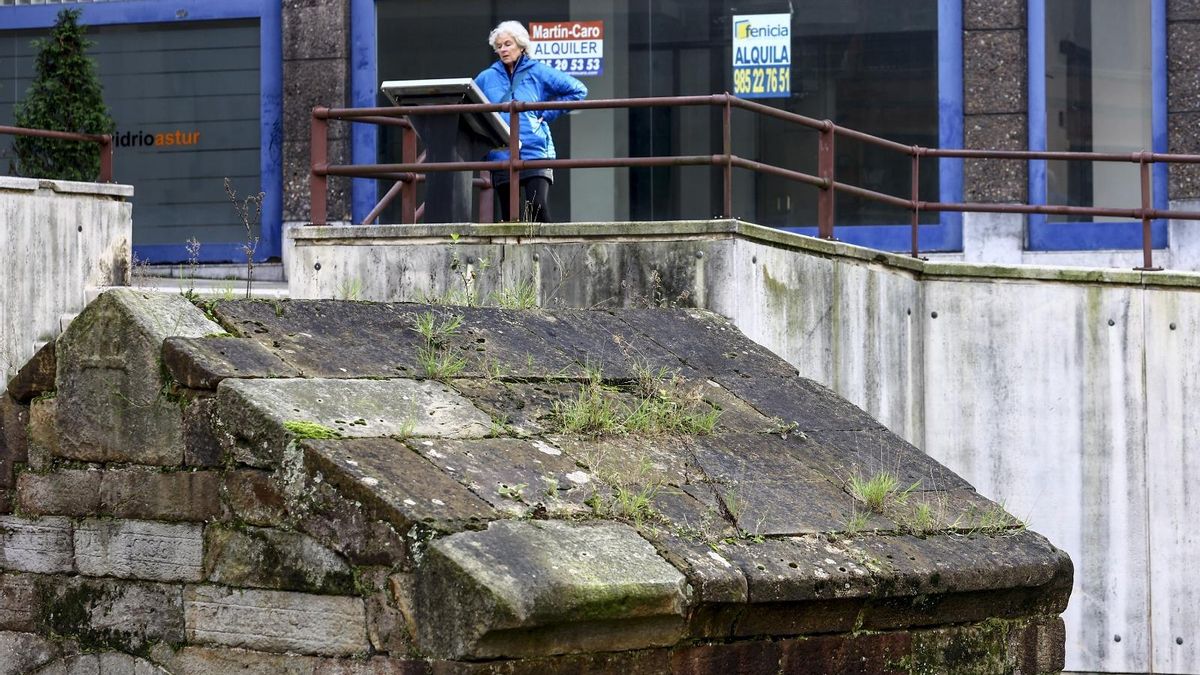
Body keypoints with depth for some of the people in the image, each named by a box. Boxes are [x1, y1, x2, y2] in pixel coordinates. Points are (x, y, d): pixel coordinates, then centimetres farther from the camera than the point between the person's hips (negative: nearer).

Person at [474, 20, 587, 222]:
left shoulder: (538, 73, 6)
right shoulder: (486, 78, 12)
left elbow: (578, 90, 6)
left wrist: (548, 114, 0)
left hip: (536, 154, -3)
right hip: (501, 158, 3)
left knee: (539, 210, -17)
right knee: (511, 219, 2)